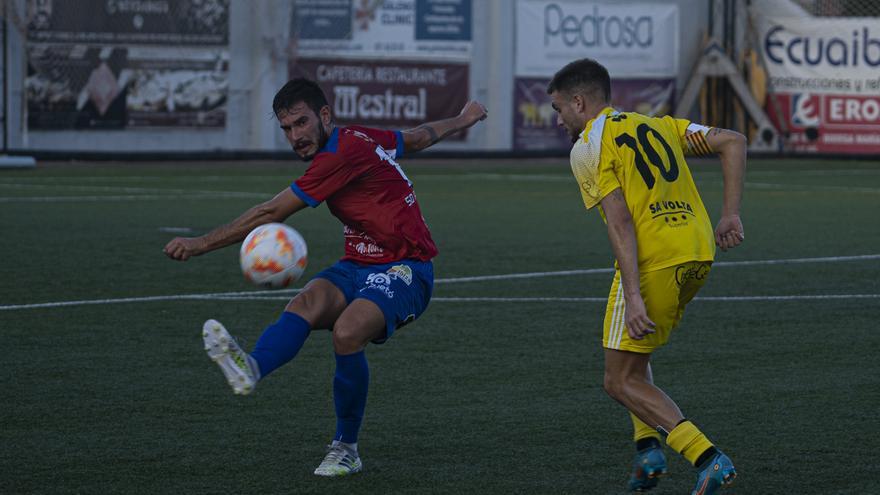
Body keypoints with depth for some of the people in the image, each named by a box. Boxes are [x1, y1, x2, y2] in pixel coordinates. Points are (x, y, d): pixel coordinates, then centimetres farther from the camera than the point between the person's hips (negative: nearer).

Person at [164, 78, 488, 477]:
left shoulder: (340, 154, -18)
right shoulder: (359, 137, 12)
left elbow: (270, 214, -18)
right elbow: (419, 137, 30)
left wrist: (201, 244, -15)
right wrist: (462, 120, 51)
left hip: (403, 271, -9)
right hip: (358, 265, 9)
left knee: (346, 332, -34)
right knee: (308, 302, -25)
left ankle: (345, 449, -15)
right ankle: (252, 368, -57)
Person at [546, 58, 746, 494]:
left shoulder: (588, 147, -1)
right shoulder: (658, 125, 20)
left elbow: (619, 222, -13)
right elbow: (732, 142, 13)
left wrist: (633, 298, -18)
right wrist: (730, 215, 10)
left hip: (653, 261, -8)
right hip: (700, 251, 8)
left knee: (621, 382, 3)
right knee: (633, 356, 27)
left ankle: (708, 459, -12)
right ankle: (648, 448, 10)